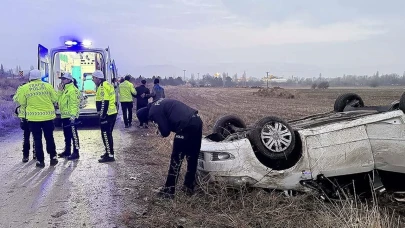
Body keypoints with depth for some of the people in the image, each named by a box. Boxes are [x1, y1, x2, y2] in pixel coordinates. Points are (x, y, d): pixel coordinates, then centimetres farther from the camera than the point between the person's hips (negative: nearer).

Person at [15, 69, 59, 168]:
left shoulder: (24, 88, -3)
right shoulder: (48, 86, -2)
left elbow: (22, 102, 3)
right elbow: (55, 99, 3)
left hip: (33, 117, -1)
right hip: (48, 116, 1)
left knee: (37, 139, 8)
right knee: (49, 137, 14)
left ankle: (40, 160, 10)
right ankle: (53, 157, 18)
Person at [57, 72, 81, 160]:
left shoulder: (73, 89, -13)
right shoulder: (64, 89, 18)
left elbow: (74, 103, -19)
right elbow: (59, 99, 16)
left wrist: (73, 115, -25)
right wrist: (60, 90, 4)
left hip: (70, 116, -10)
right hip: (64, 116, 10)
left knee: (73, 134, -7)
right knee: (67, 134, 17)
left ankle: (76, 153, -2)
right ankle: (67, 151, 27)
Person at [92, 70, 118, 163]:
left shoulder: (103, 86, -15)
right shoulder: (107, 84, 17)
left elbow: (104, 103, -21)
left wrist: (102, 116, -19)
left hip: (107, 114, -10)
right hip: (111, 113, 10)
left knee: (105, 134, -6)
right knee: (108, 134, 17)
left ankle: (110, 155, -3)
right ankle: (109, 152, 26)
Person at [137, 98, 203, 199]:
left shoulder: (153, 111, -3)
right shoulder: (160, 103, 24)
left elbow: (165, 131, -4)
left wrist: (160, 132, 17)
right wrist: (161, 129, 19)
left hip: (187, 127, -9)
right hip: (196, 121, 9)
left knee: (176, 160, 2)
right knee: (192, 157, 18)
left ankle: (168, 190, 12)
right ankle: (189, 186, 31)